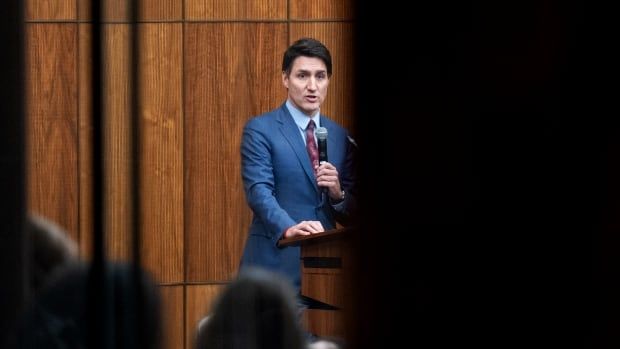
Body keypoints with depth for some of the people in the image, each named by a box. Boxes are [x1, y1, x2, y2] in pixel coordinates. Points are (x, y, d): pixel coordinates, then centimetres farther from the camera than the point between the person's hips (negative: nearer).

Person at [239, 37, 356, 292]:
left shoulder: (341, 137, 14)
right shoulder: (260, 130, 0)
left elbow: (349, 216, 15)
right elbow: (259, 191, -13)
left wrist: (338, 193, -8)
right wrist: (289, 228, -31)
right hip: (274, 263, -4)